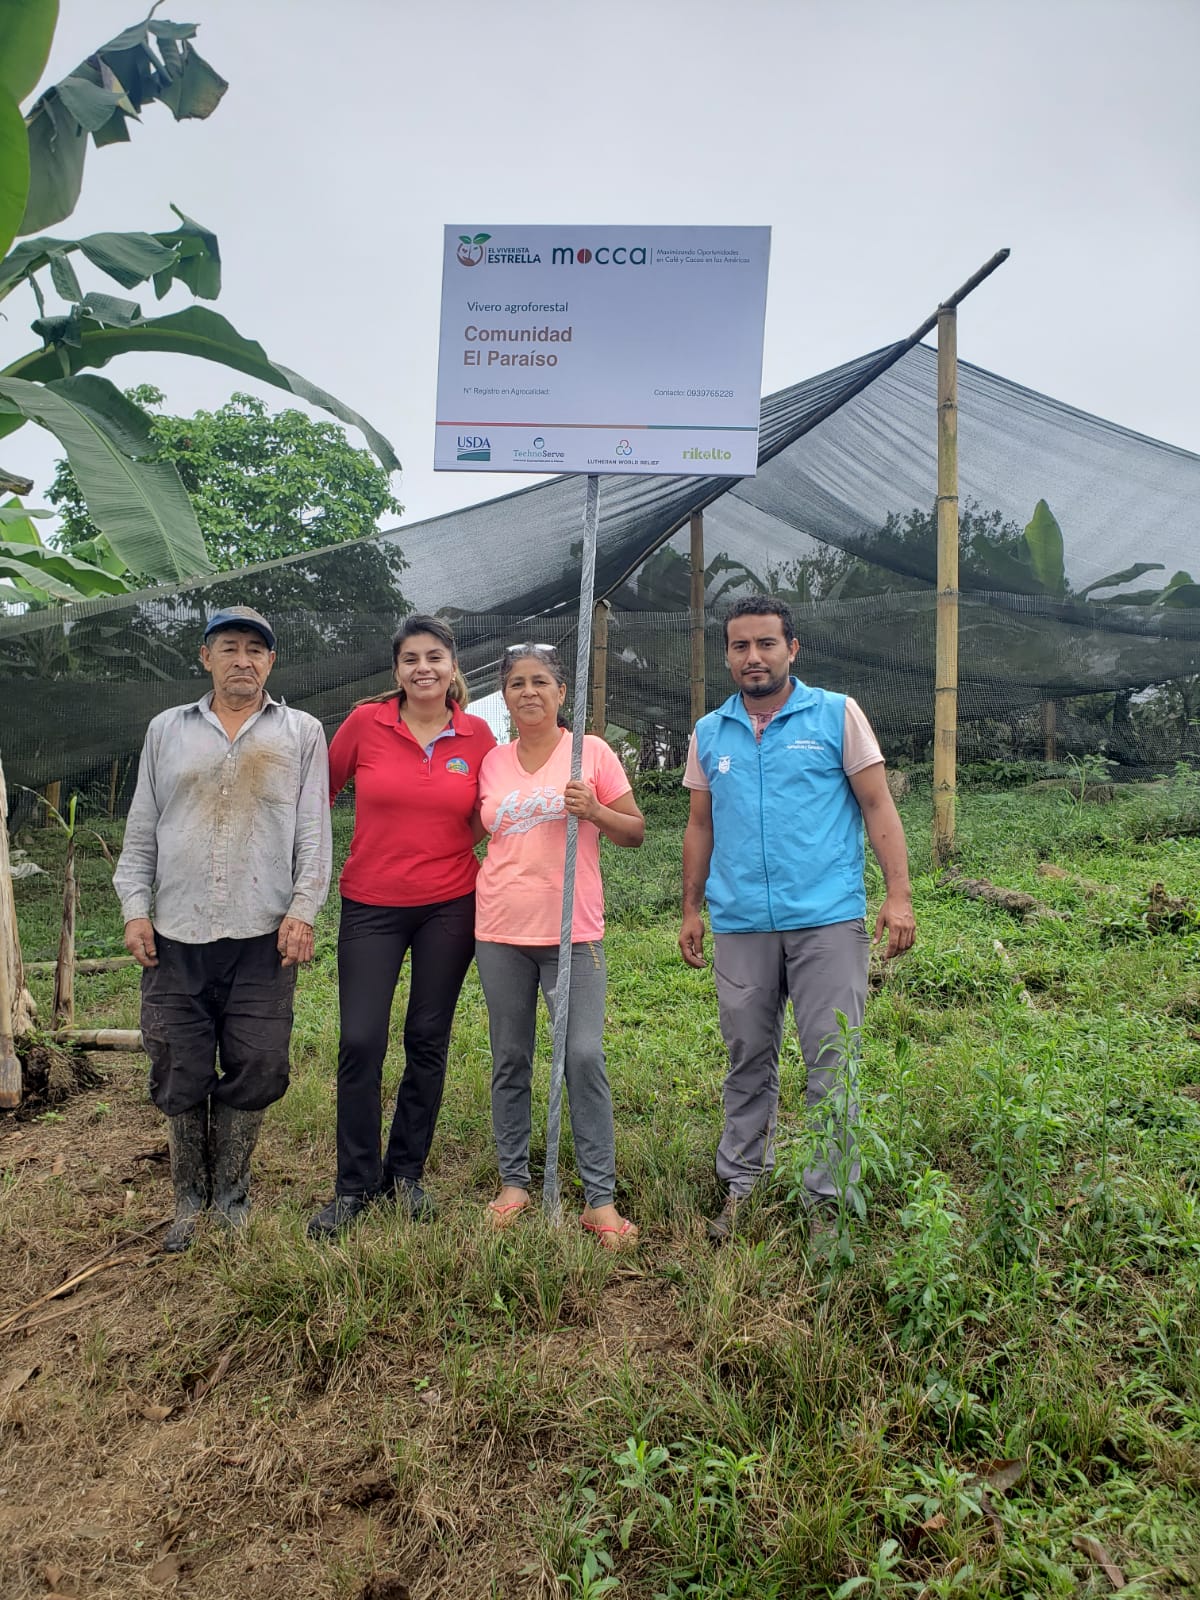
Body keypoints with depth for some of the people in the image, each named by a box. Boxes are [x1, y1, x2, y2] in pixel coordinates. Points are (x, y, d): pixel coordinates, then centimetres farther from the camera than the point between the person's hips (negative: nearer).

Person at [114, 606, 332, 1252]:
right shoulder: (167, 730, 14)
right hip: (174, 936, 2)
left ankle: (230, 1196, 23)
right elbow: (141, 830, 13)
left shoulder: (301, 733, 9)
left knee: (252, 1074, 3)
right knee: (180, 1076, 7)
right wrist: (135, 908, 3)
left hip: (263, 938, -1)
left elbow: (314, 833, 4)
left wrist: (303, 909, -6)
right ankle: (189, 1200, 25)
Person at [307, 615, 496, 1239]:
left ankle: (406, 1172, 28)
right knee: (360, 1043, -3)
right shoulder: (365, 722, -4)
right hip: (372, 906, -1)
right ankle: (355, 1184, 16)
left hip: (450, 906, 1)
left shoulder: (478, 735, 0)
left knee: (428, 1041, 10)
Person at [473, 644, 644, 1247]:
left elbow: (635, 833, 2)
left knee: (584, 1056, -8)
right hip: (500, 930, 3)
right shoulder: (492, 762, 9)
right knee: (510, 1059, 10)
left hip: (573, 930, -3)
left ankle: (600, 1199, 3)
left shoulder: (592, 753, 0)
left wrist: (593, 811, -16)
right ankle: (514, 1182, 24)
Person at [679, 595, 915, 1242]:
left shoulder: (837, 715, 3)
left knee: (832, 1065, 0)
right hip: (739, 924, 3)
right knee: (748, 1063, 11)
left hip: (826, 920, -3)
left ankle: (829, 1198, 13)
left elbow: (878, 807, 1)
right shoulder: (708, 733, 12)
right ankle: (741, 1185, 24)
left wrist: (899, 893, -8)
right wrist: (691, 909, 15)